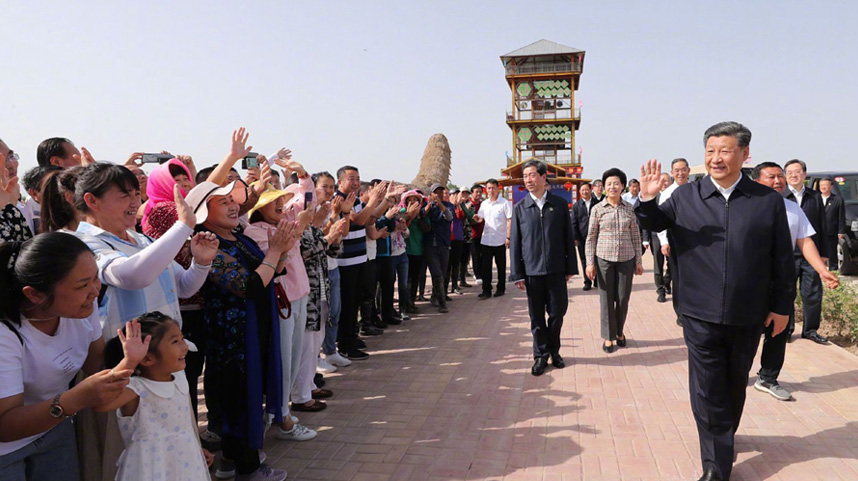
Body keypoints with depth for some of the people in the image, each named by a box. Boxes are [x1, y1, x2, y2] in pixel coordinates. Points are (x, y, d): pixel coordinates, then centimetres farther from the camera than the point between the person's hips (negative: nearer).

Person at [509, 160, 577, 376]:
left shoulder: (559, 204, 3)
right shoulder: (520, 208, 3)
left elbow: (568, 237, 6)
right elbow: (515, 242, 2)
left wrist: (571, 267, 3)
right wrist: (517, 274, -1)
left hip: (556, 269, 0)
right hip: (532, 270, 0)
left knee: (558, 312, 6)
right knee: (536, 316, 7)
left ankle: (554, 350, 28)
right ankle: (541, 355, 22)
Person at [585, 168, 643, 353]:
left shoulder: (629, 208, 3)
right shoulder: (598, 209, -2)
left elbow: (636, 236, 7)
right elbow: (591, 237, 0)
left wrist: (638, 261, 6)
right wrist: (590, 263, -4)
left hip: (626, 259, 2)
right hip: (604, 258, -1)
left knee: (623, 298, 7)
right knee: (606, 298, 4)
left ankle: (619, 331, 30)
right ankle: (608, 336, 18)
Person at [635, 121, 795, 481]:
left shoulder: (768, 201, -2)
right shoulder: (685, 196, -3)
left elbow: (782, 259, 3)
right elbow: (654, 223, 9)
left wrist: (782, 305, 5)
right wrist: (647, 199, -13)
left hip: (748, 316, 1)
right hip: (701, 315, -1)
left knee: (735, 386, 20)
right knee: (706, 390, 2)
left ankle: (725, 437, 45)